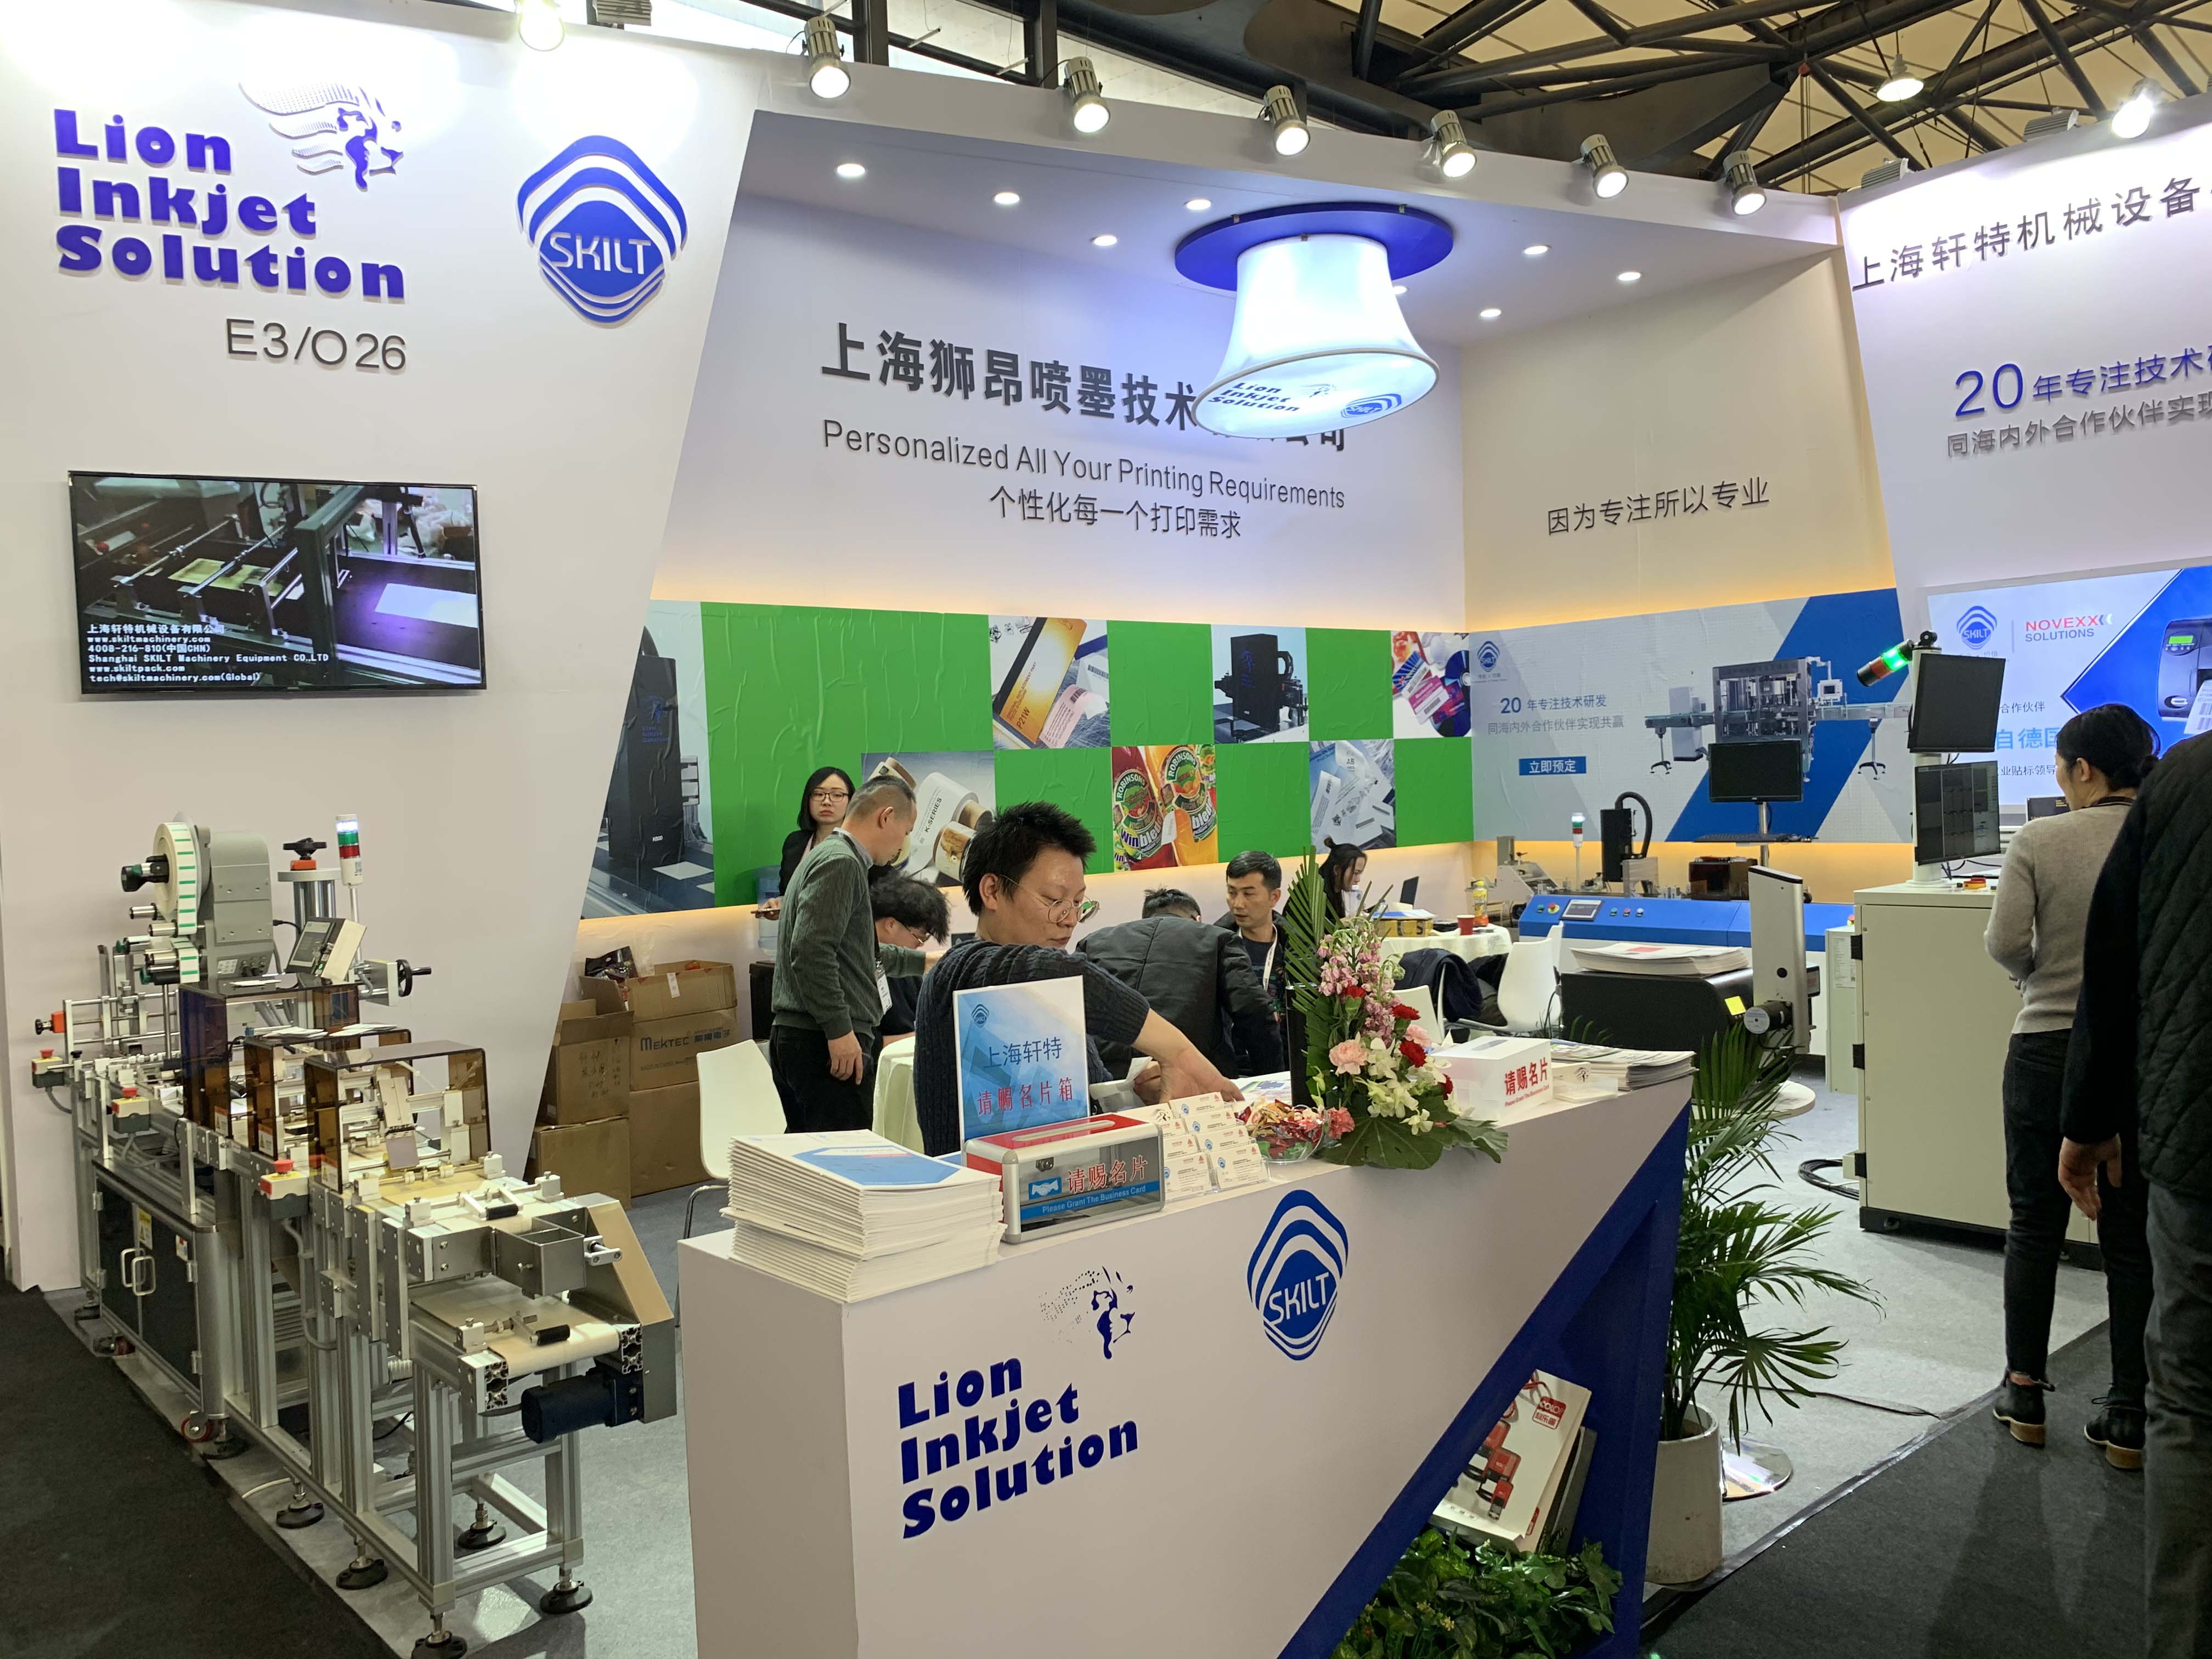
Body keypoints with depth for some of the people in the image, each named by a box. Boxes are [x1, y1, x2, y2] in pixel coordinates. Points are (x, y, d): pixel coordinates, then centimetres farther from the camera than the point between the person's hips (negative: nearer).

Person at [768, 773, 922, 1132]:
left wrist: (921, 961, 43)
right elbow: (812, 952, -23)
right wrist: (840, 1029, -22)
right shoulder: (841, 863, -11)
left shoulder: (827, 857, 22)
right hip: (827, 1042, -10)